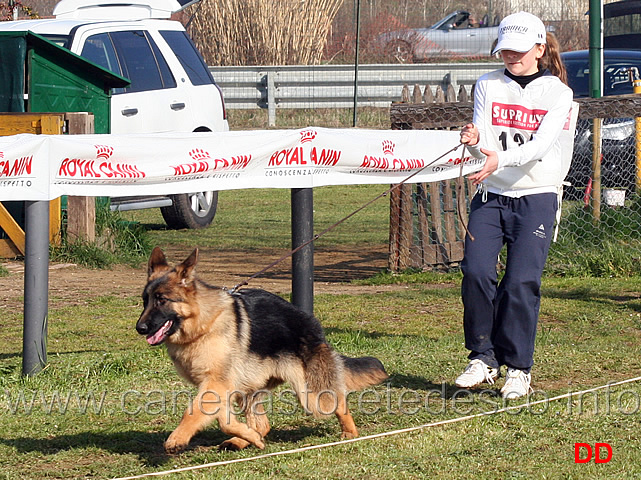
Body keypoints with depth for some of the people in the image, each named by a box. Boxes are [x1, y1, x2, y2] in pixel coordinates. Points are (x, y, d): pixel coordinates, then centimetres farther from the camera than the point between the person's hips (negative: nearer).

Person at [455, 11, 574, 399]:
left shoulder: (557, 92, 1)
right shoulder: (488, 86, 9)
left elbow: (541, 145, -14)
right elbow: (486, 146, -1)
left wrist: (501, 159, -31)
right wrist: (476, 142, -26)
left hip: (537, 196, -3)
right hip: (490, 195, 3)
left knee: (522, 280, -11)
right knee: (476, 271, -13)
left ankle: (518, 368, 0)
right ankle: (483, 357, 0)